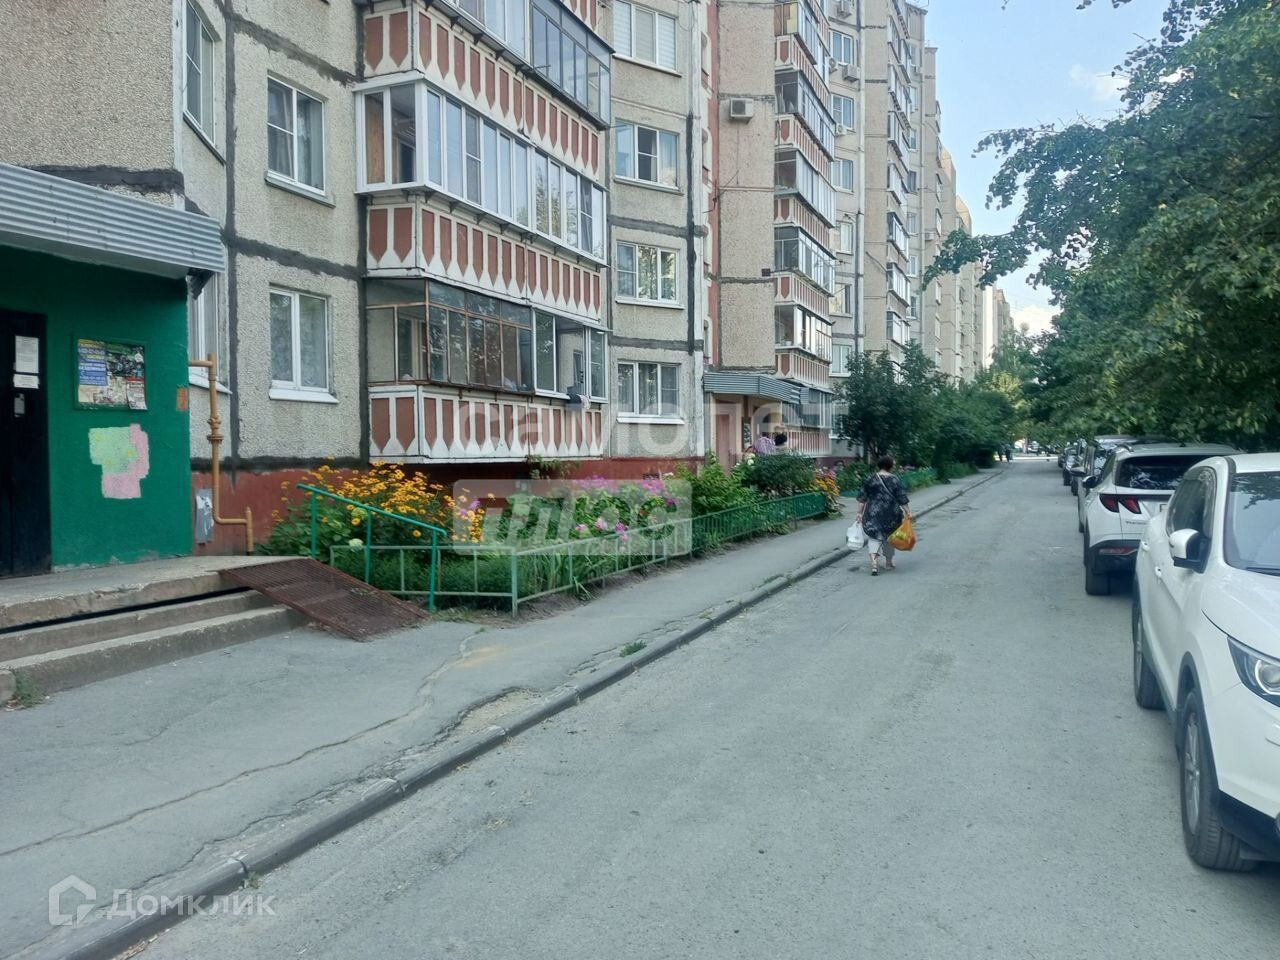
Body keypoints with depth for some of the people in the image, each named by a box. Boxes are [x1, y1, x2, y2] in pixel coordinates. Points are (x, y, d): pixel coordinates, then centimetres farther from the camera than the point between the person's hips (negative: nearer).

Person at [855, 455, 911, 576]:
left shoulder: (871, 479, 0)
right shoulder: (895, 480, -4)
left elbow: (862, 498, 0)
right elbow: (902, 499, -6)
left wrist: (860, 512, 6)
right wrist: (907, 512, -1)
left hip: (873, 513, 0)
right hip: (891, 514, 0)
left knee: (874, 537, 1)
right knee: (889, 537, 16)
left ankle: (874, 563, -18)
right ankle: (889, 563, 29)